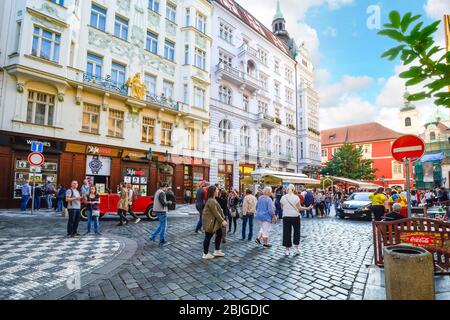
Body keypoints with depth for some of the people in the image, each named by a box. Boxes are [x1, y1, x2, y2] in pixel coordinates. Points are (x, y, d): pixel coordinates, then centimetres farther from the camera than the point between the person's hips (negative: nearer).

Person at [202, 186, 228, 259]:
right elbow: (215, 213, -23)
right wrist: (222, 221, -19)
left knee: (219, 234, 14)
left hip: (214, 221, 11)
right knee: (208, 237, 2)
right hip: (209, 222, -11)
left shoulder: (213, 200, 11)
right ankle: (205, 254, 17)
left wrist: (223, 219, 8)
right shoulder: (211, 201, -22)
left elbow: (219, 210, 12)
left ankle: (217, 251, 27)